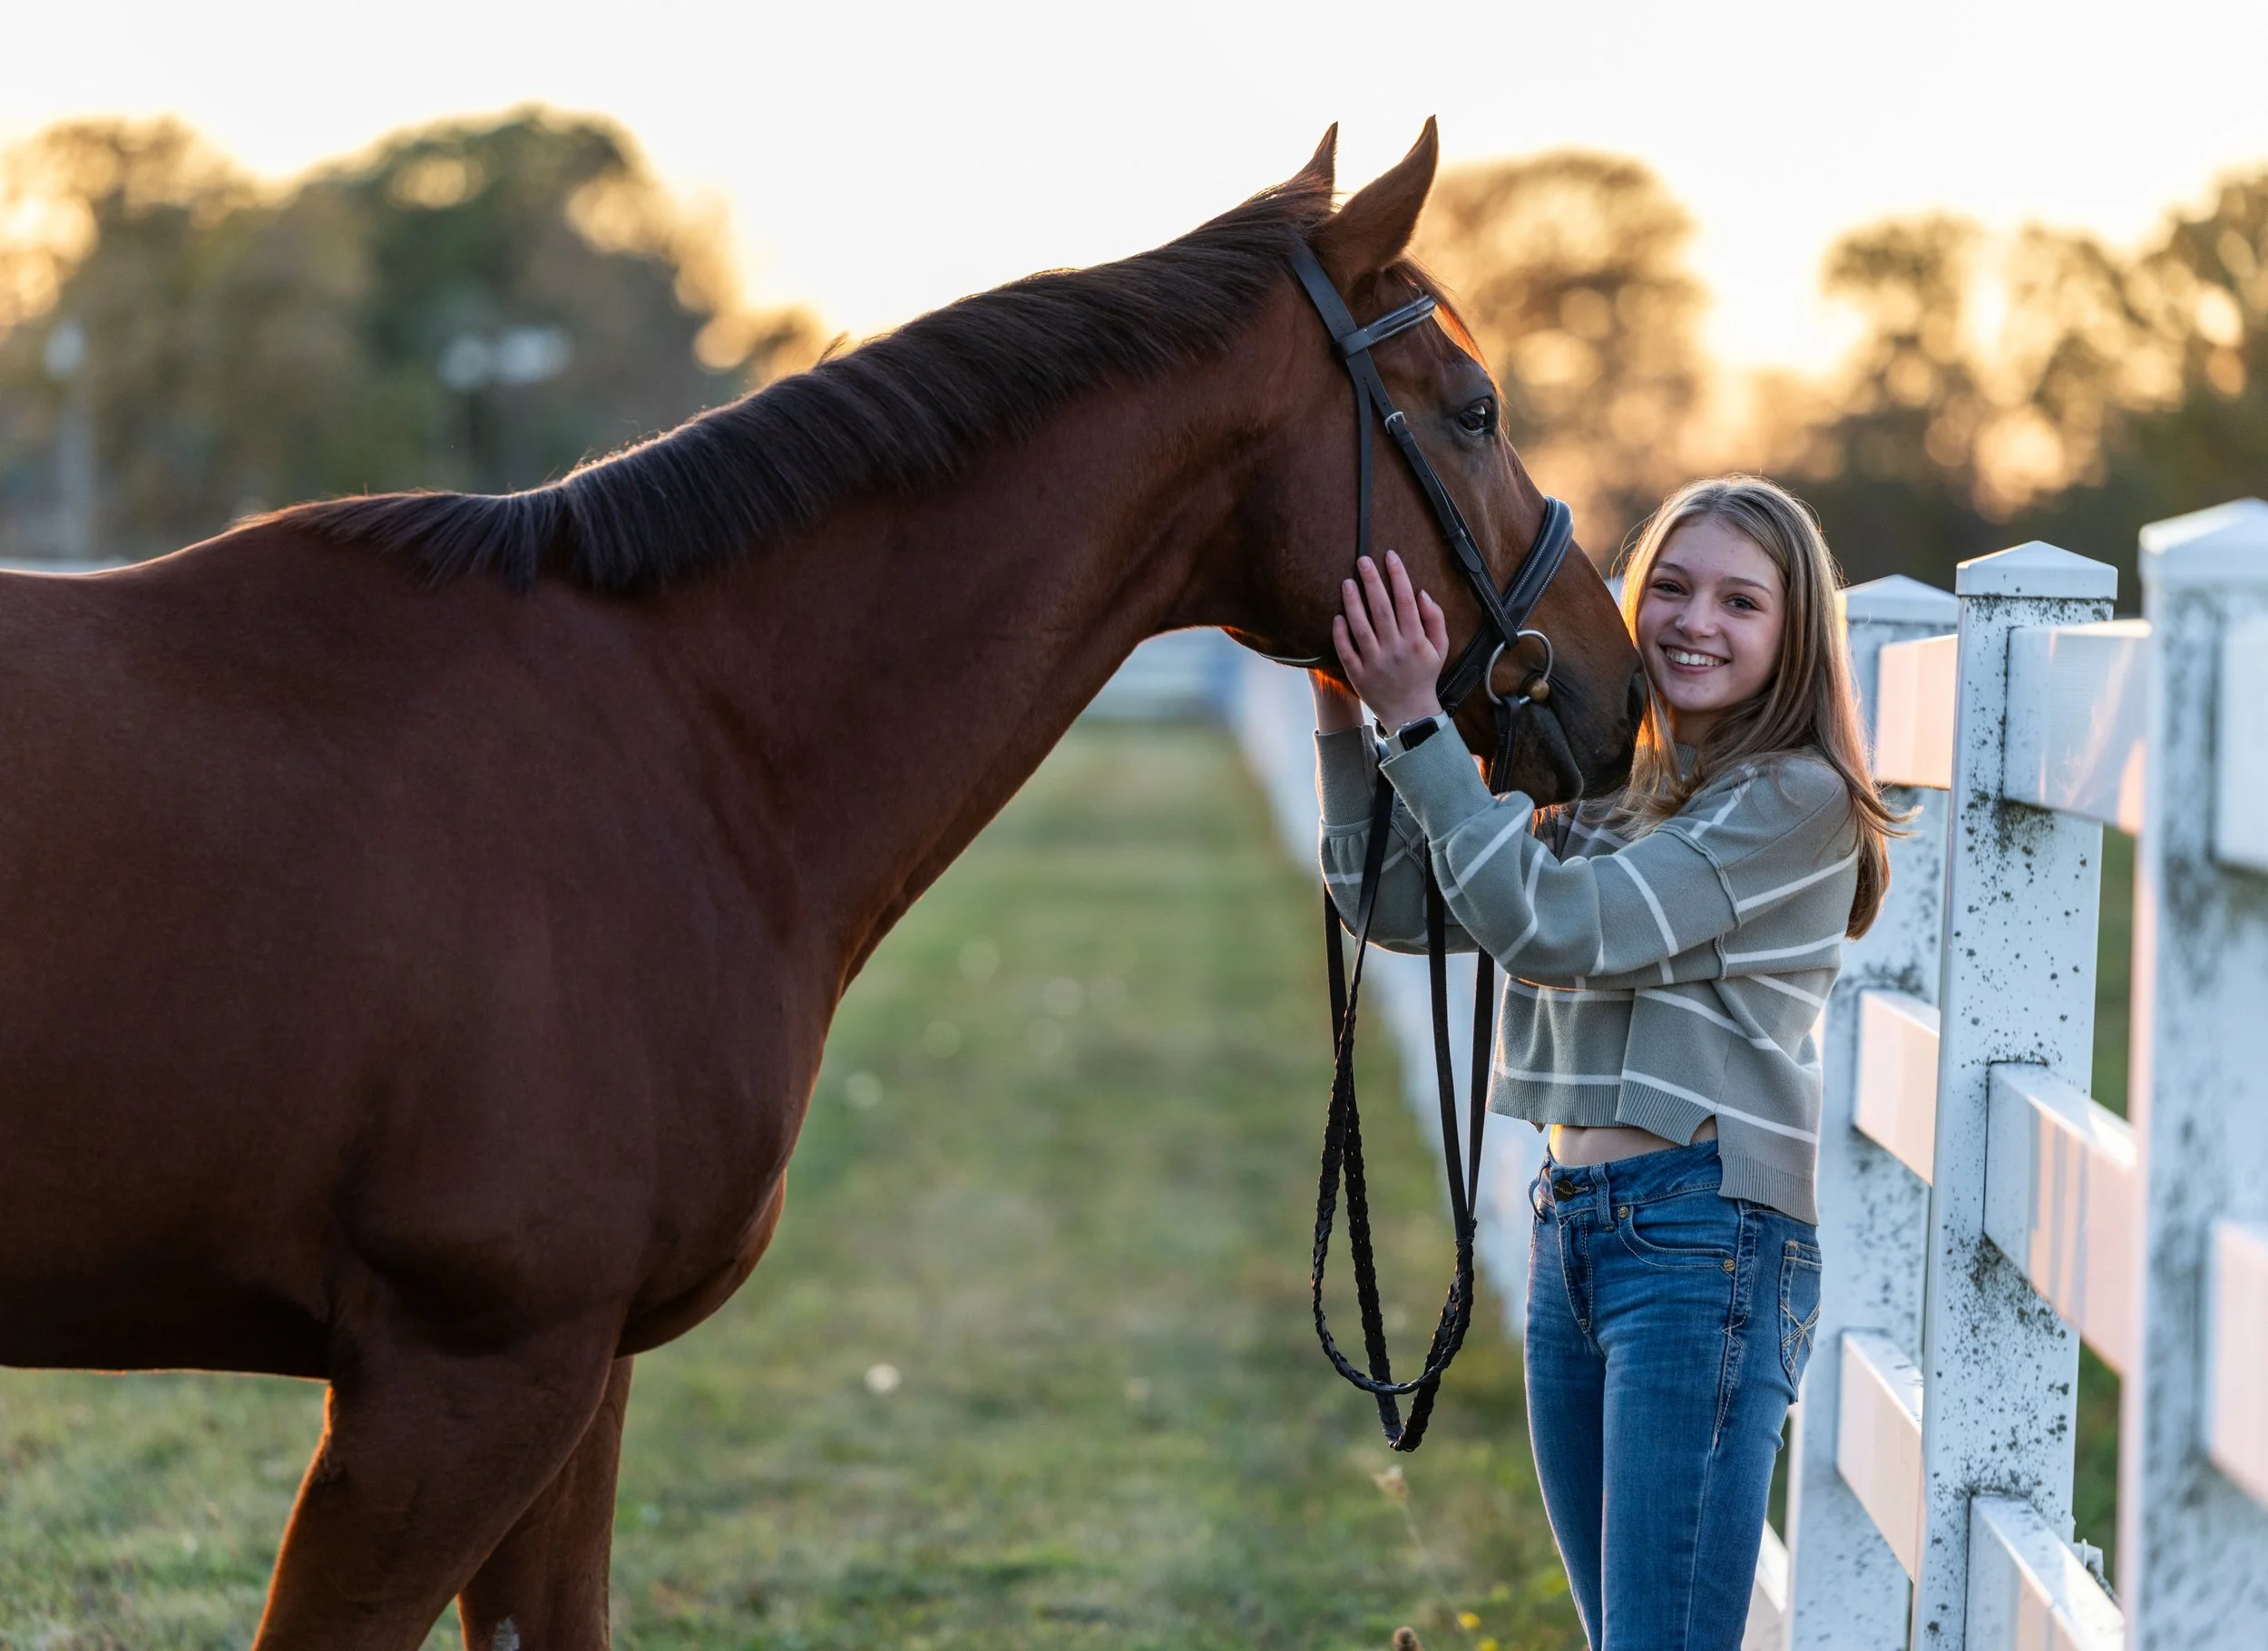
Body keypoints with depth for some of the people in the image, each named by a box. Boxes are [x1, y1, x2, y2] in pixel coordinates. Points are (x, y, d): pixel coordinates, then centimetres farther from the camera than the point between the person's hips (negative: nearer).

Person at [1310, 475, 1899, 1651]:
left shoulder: (1798, 800, -10)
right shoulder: (1601, 785, 15)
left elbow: (1554, 926, -17)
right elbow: (1397, 904, 11)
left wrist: (1417, 724, -18)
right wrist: (1345, 721, -2)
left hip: (1708, 1235, -8)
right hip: (1573, 1226, 8)